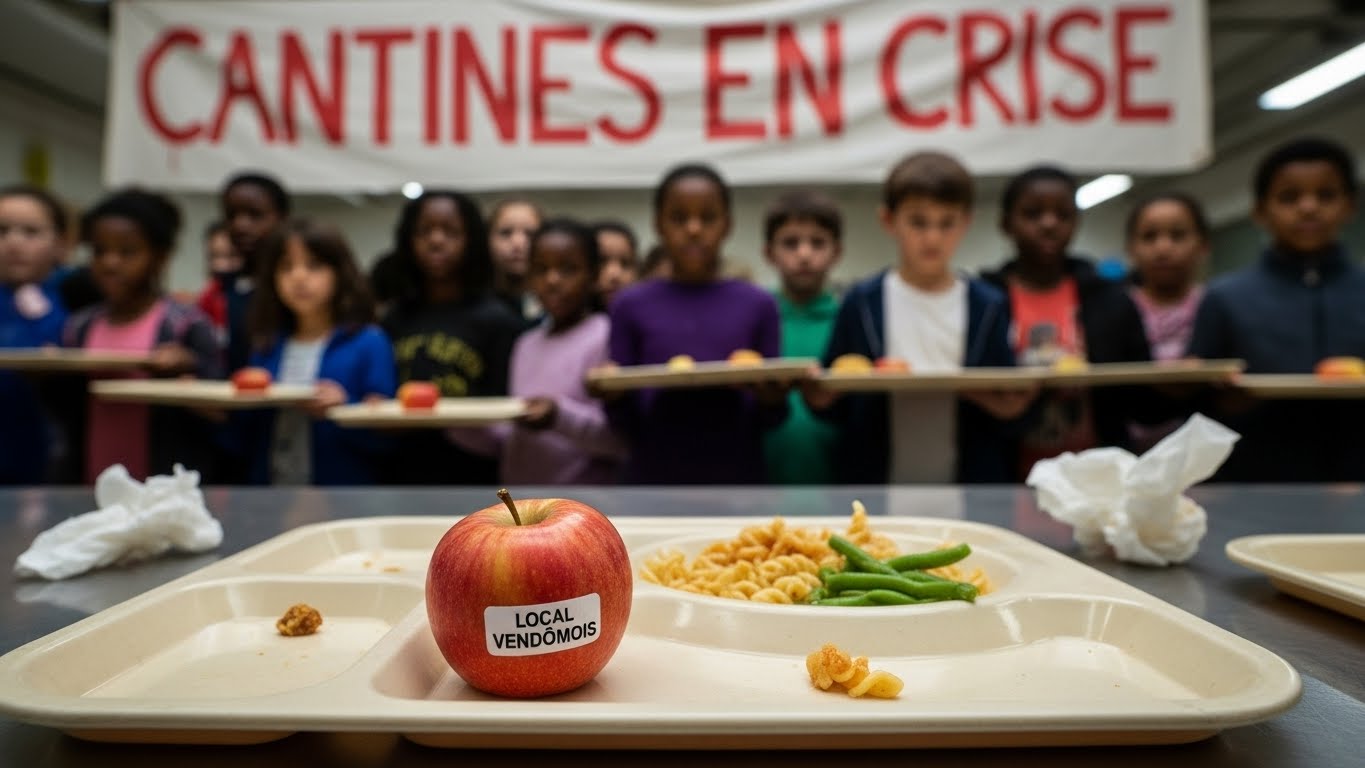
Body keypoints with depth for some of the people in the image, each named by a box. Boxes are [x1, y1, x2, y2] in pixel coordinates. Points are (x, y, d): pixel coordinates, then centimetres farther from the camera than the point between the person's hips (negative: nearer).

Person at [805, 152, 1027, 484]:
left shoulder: (989, 306, 4)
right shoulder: (862, 303, 1)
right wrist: (820, 397, -18)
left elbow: (1006, 399, 4)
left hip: (969, 483, 1)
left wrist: (1010, 408, -16)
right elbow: (840, 408, 1)